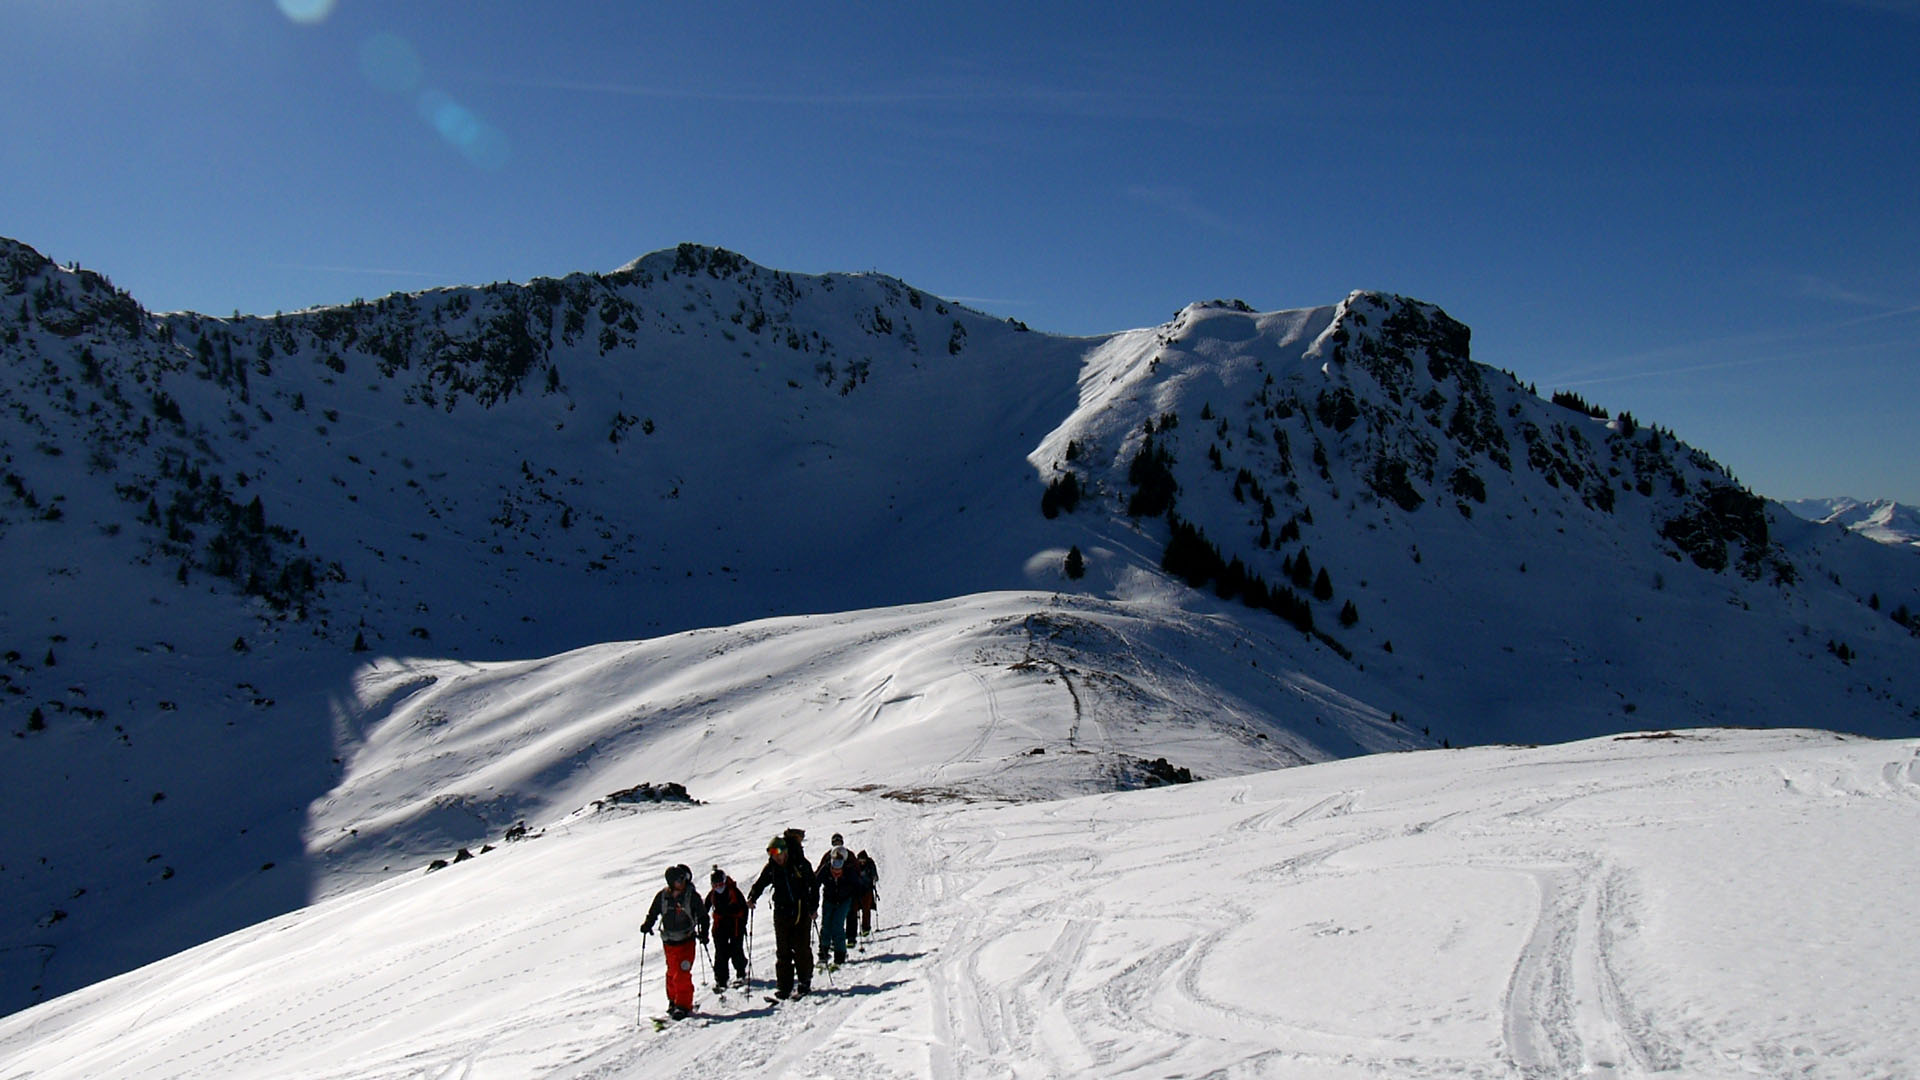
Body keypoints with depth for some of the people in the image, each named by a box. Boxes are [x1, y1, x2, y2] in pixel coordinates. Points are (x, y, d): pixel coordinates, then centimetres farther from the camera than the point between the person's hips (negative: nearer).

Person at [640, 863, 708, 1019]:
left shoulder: (692, 895, -8)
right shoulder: (662, 896, -3)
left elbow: (703, 916, 1)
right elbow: (653, 913, 10)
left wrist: (703, 933, -8)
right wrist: (647, 925, -8)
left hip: (686, 941, -3)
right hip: (669, 941, 3)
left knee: (683, 973, -11)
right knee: (672, 972, 12)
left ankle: (684, 1005, -5)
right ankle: (673, 1001, 29)